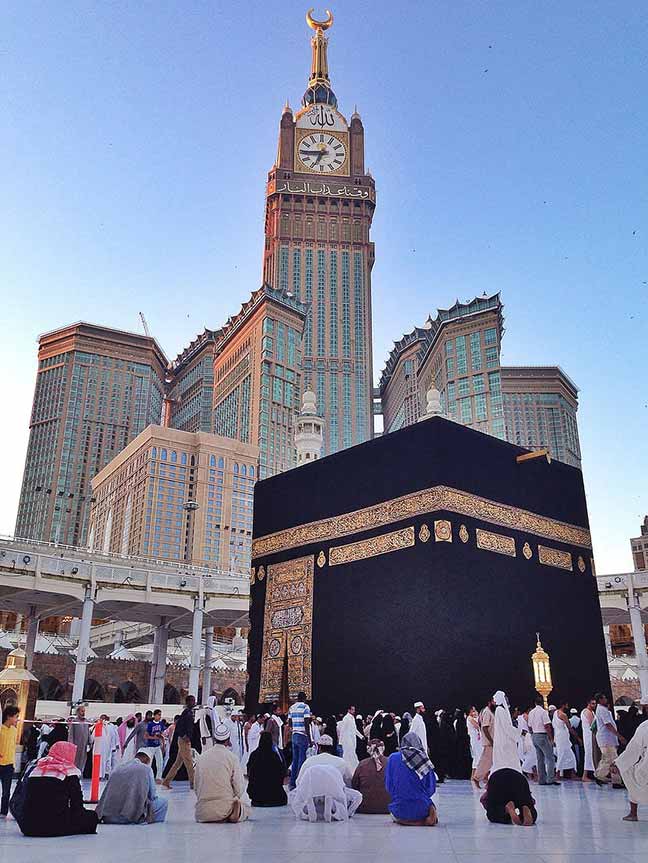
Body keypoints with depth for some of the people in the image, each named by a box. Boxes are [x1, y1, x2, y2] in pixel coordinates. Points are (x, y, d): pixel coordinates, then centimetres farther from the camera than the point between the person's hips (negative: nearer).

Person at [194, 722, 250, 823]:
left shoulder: (202, 757, 3)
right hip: (225, 806, -3)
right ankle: (236, 814, -2)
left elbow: (196, 786, 9)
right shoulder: (232, 757, -7)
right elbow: (239, 788, -5)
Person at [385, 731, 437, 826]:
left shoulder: (393, 758, -5)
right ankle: (423, 819, 7)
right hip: (421, 810, -1)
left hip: (400, 810, 1)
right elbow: (431, 789, 1)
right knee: (432, 807, 32)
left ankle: (402, 820, 9)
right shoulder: (425, 761, -6)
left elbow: (388, 786, 0)